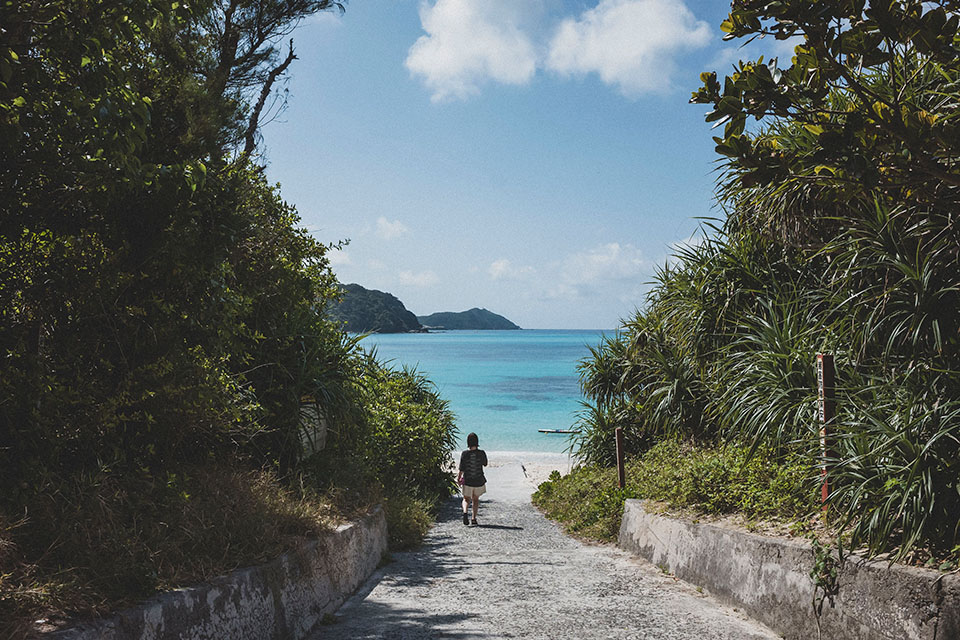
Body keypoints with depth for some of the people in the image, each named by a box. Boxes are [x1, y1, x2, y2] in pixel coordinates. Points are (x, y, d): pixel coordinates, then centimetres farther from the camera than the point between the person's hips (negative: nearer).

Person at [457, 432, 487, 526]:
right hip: (479, 481, 1)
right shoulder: (481, 453, -11)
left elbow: (461, 469, -11)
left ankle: (465, 512, -13)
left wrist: (458, 478, 5)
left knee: (466, 499, 15)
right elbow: (485, 464, 8)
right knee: (476, 499, 21)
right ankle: (474, 518, 15)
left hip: (467, 481, -1)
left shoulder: (465, 454, -13)